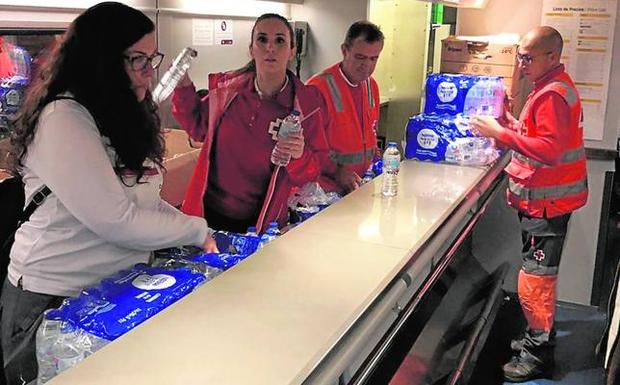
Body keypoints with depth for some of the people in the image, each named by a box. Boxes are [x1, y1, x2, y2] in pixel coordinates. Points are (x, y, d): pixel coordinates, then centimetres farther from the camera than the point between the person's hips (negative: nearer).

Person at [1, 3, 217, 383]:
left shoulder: (123, 116, 8)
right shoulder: (62, 120, -20)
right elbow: (116, 221, -25)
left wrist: (189, 227, -5)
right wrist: (197, 230, -14)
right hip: (55, 300, -8)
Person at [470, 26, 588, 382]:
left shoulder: (553, 94, -19)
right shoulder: (553, 86, 14)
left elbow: (550, 149, -26)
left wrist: (501, 132, -24)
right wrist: (513, 124, 5)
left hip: (547, 203, -11)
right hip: (545, 198, 11)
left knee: (534, 279, -3)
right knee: (541, 276, 20)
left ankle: (539, 355, 8)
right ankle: (540, 338, 33)